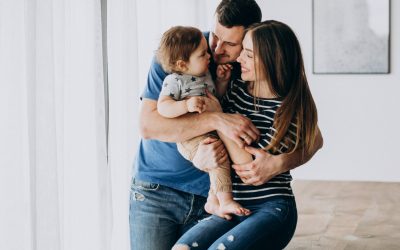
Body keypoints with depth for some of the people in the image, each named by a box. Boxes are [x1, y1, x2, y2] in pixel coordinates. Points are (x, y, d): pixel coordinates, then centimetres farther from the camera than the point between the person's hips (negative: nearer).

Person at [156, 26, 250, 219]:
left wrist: (222, 81, 11)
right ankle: (225, 201, -24)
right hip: (190, 139, -8)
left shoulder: (205, 74, 15)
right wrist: (187, 105, -36)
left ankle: (213, 201, 6)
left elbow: (216, 98, 29)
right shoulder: (174, 80, -10)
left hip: (210, 135, 8)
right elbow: (162, 107, -22)